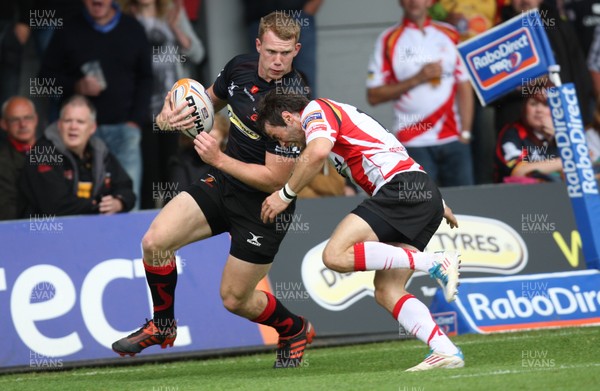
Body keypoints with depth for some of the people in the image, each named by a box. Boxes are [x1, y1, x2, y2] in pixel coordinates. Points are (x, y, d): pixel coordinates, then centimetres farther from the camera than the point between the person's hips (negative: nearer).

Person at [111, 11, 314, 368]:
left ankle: (296, 331, 32)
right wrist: (170, 116, -3)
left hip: (264, 205, -6)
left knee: (235, 299, 2)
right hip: (222, 182, 6)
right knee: (155, 242, -10)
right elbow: (209, 101, 17)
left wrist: (218, 158, -25)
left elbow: (274, 180, -25)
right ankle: (162, 327, 13)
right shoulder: (240, 67, -5)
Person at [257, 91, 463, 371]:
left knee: (336, 255, -19)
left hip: (402, 188, -10)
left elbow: (318, 151, -22)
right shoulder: (338, 114, 31)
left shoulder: (315, 110, 2)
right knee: (386, 292, 3)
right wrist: (437, 204, 37)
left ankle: (434, 263, -21)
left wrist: (285, 194, -10)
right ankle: (446, 352, -11)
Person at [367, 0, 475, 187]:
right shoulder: (389, 40, 5)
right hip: (415, 143, -2)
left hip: (454, 140, 2)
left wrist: (465, 133, 2)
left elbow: (464, 87, 12)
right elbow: (374, 95, 0)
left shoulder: (449, 35, 13)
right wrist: (416, 79, -9)